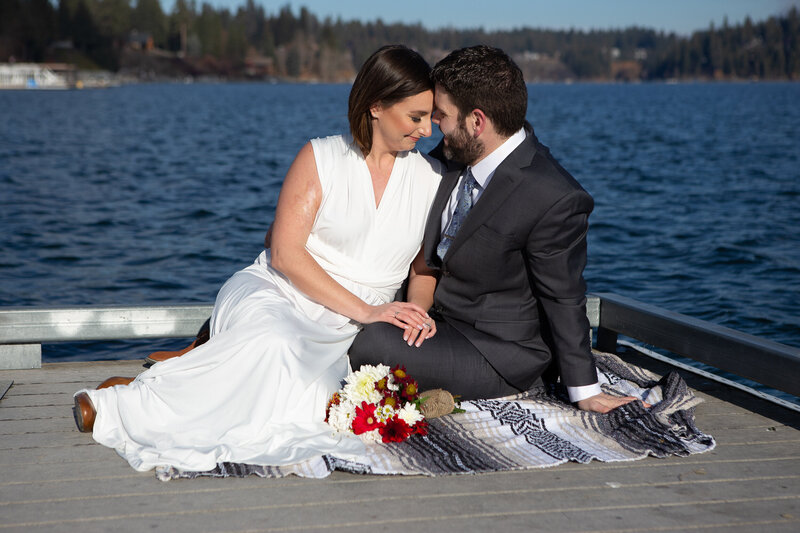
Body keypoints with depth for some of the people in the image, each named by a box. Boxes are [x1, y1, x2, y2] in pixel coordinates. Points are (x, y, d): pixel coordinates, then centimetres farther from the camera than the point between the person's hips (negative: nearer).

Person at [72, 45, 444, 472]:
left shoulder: (430, 178, 10)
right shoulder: (321, 158, -1)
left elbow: (426, 267, 17)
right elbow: (285, 253, -8)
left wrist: (418, 312, -6)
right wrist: (363, 309, -16)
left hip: (339, 335, 3)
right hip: (273, 294, -3)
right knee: (274, 345, -40)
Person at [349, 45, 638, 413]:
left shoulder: (555, 201, -26)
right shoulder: (460, 152, -3)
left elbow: (562, 300, -16)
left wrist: (585, 392, -8)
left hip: (497, 355, -8)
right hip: (435, 316, 8)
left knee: (373, 344, -26)